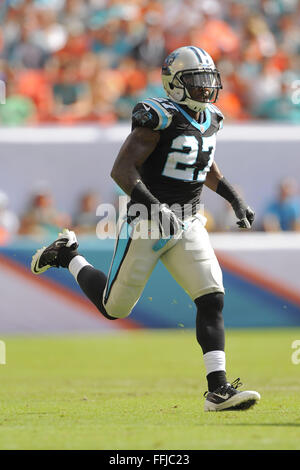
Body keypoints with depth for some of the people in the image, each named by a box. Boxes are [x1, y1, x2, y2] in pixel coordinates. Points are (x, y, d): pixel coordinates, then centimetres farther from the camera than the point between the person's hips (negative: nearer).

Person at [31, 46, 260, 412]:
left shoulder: (209, 120, 7)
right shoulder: (159, 118, -19)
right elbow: (122, 169, -22)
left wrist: (234, 199, 16)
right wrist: (155, 207, -32)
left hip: (187, 224, 6)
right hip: (147, 225, -6)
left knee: (212, 299, -10)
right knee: (113, 307, 7)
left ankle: (217, 389, -10)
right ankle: (67, 256, 33)